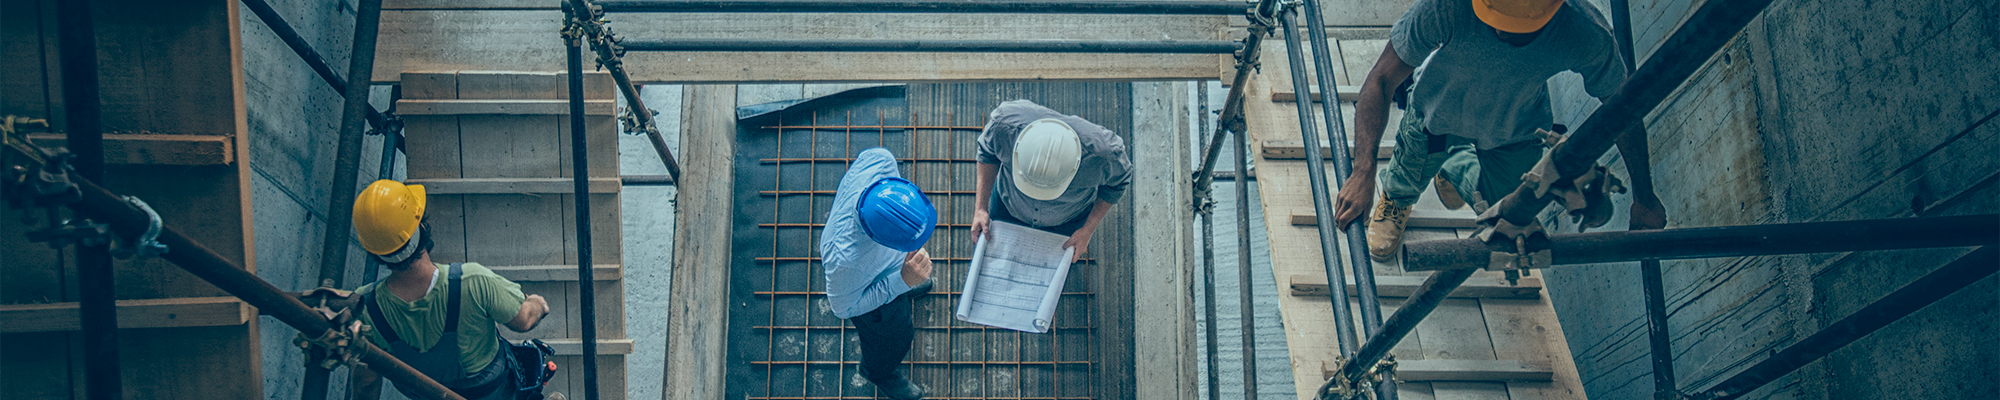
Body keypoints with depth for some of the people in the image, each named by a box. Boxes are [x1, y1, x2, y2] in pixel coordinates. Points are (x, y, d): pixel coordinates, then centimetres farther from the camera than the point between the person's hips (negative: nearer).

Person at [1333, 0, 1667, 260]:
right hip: (1438, 112, -1)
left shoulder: (1587, 37, -39)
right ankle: (1396, 198, 62)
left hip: (1514, 135, 1)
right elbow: (1381, 81, -37)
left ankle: (1459, 168, 52)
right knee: (1408, 181, 22)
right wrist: (1363, 173, -48)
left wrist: (1643, 196, -8)